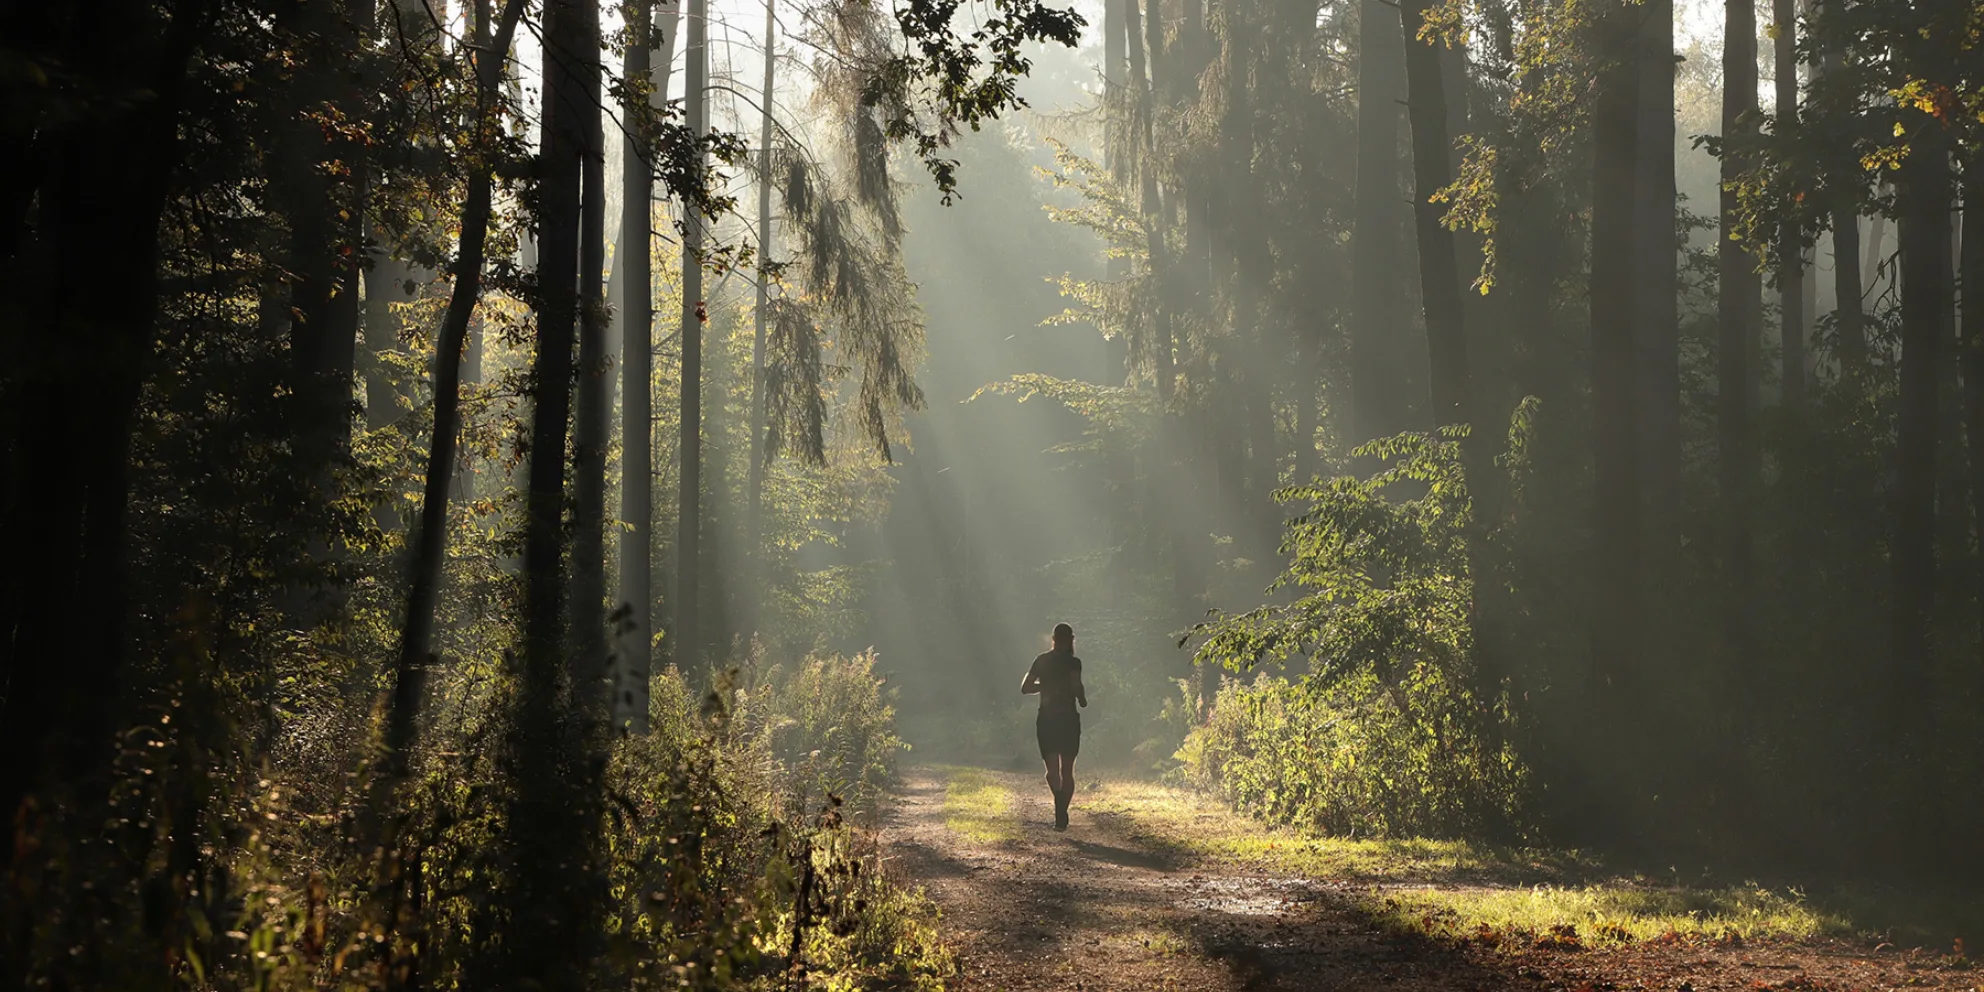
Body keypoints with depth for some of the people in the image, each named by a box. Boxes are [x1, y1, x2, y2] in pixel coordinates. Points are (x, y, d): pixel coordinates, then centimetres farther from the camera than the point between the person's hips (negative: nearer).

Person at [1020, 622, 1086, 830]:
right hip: (1068, 719, -2)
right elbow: (1076, 686, -21)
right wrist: (1083, 700, 0)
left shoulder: (1041, 661, 7)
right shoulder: (1072, 662, -6)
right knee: (1067, 770, 11)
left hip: (1046, 719, 2)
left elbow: (1025, 688, 10)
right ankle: (1061, 815, 10)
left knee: (1052, 768, -1)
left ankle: (1060, 804, -31)